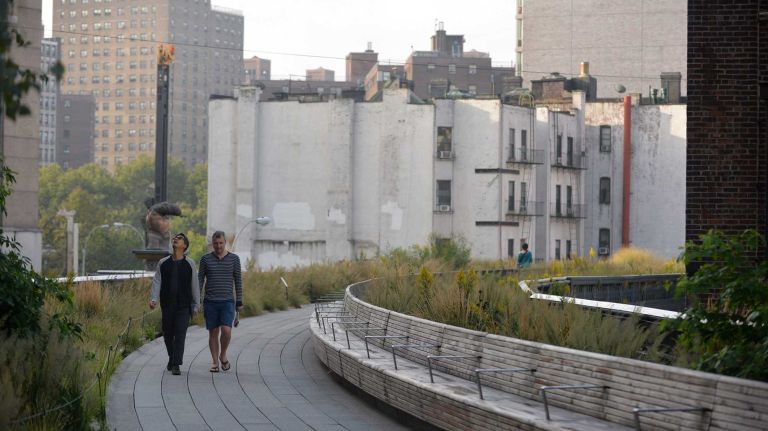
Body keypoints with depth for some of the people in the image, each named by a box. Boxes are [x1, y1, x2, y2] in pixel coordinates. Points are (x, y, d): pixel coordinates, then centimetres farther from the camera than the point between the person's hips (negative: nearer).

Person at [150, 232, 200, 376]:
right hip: (167, 305, 2)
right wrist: (153, 299, -13)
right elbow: (157, 282, 2)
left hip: (184, 306, -2)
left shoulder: (189, 264, 2)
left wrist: (196, 305, 3)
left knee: (180, 335, -10)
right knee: (168, 334, 9)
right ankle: (171, 358, 32)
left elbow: (194, 285, 5)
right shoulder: (163, 263, 8)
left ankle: (176, 365, -10)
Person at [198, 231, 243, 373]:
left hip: (227, 302, -1)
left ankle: (223, 355, 8)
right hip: (210, 302, 1)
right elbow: (200, 280, 6)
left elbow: (238, 281, 5)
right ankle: (215, 362, 12)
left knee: (226, 330, -16)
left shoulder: (234, 259, 2)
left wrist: (239, 302, 2)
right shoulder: (205, 259, 3)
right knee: (213, 333, 3)